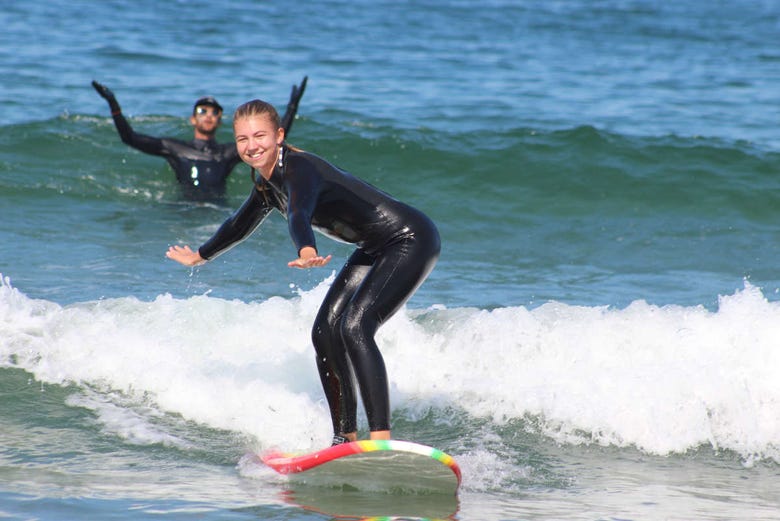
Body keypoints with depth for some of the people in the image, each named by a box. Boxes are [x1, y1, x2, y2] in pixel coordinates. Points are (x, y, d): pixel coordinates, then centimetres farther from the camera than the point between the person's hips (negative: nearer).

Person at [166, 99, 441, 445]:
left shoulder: (299, 169, -25)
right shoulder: (267, 182, 5)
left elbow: (300, 215, -48)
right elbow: (241, 225, 26)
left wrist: (306, 252, -68)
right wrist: (200, 256, 40)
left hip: (412, 240, -10)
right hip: (373, 250, 10)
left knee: (355, 326, -25)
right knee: (325, 331, 2)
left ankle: (381, 439, -33)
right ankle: (346, 438, 9)